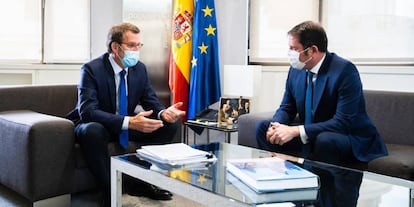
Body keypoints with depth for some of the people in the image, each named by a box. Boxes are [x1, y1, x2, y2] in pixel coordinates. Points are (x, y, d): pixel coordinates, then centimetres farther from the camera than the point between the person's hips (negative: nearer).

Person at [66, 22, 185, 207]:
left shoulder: (140, 68, -2)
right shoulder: (91, 69, -20)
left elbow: (152, 102, 0)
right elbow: (87, 111, -32)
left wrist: (163, 113, -27)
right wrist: (129, 122, -44)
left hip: (128, 125, 6)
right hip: (97, 126, -6)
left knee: (169, 124, -10)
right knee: (92, 130, -40)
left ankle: (141, 182, -4)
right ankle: (109, 192, -23)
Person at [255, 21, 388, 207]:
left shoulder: (344, 71, -22)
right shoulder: (296, 70, -1)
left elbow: (343, 122, -28)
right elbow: (286, 108, 6)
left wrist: (296, 131, -33)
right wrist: (277, 125, -19)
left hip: (350, 140, -6)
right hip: (312, 137, 7)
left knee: (324, 140, -39)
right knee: (263, 127, -6)